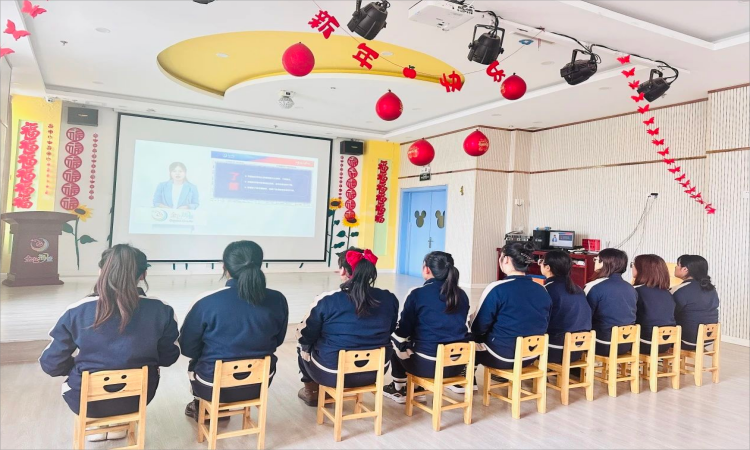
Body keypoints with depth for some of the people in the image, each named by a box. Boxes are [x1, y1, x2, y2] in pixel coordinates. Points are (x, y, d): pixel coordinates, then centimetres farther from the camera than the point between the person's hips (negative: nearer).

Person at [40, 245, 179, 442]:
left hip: (87, 402, 0)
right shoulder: (160, 310, -15)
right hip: (136, 399, 0)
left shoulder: (77, 311, -16)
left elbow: (51, 364, -7)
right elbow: (168, 357, -3)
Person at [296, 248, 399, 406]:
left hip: (333, 374, -3)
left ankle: (311, 392, 39)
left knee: (304, 347, 24)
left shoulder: (327, 300, -18)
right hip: (376, 371, 3)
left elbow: (304, 336, -6)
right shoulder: (389, 299, -8)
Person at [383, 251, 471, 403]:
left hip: (427, 365, -5)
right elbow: (465, 328, 14)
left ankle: (399, 389, 28)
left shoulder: (417, 293, -8)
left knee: (395, 338, 20)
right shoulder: (462, 294, 6)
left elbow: (403, 331, -2)